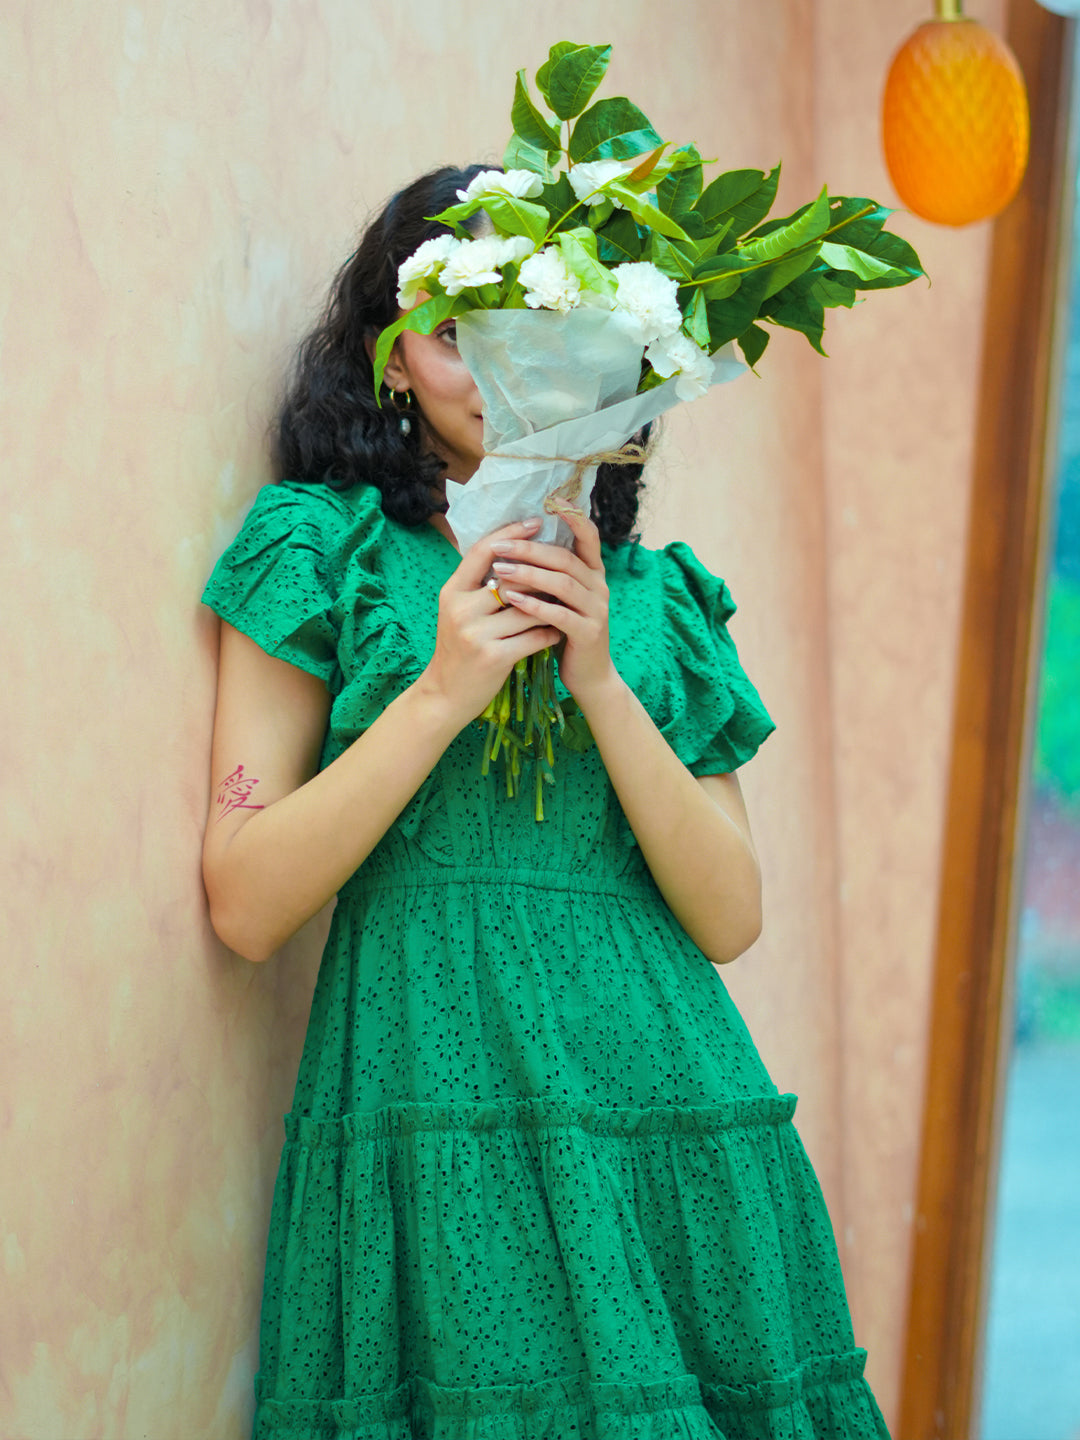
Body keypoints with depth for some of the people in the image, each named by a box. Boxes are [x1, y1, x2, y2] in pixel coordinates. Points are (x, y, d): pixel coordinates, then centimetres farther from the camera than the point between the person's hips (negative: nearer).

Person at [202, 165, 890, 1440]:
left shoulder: (654, 593, 16)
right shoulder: (319, 544, 6)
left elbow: (730, 919, 5)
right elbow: (245, 904, -3)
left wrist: (602, 682, -6)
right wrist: (442, 693, -11)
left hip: (674, 1131, 3)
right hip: (433, 1130, -3)